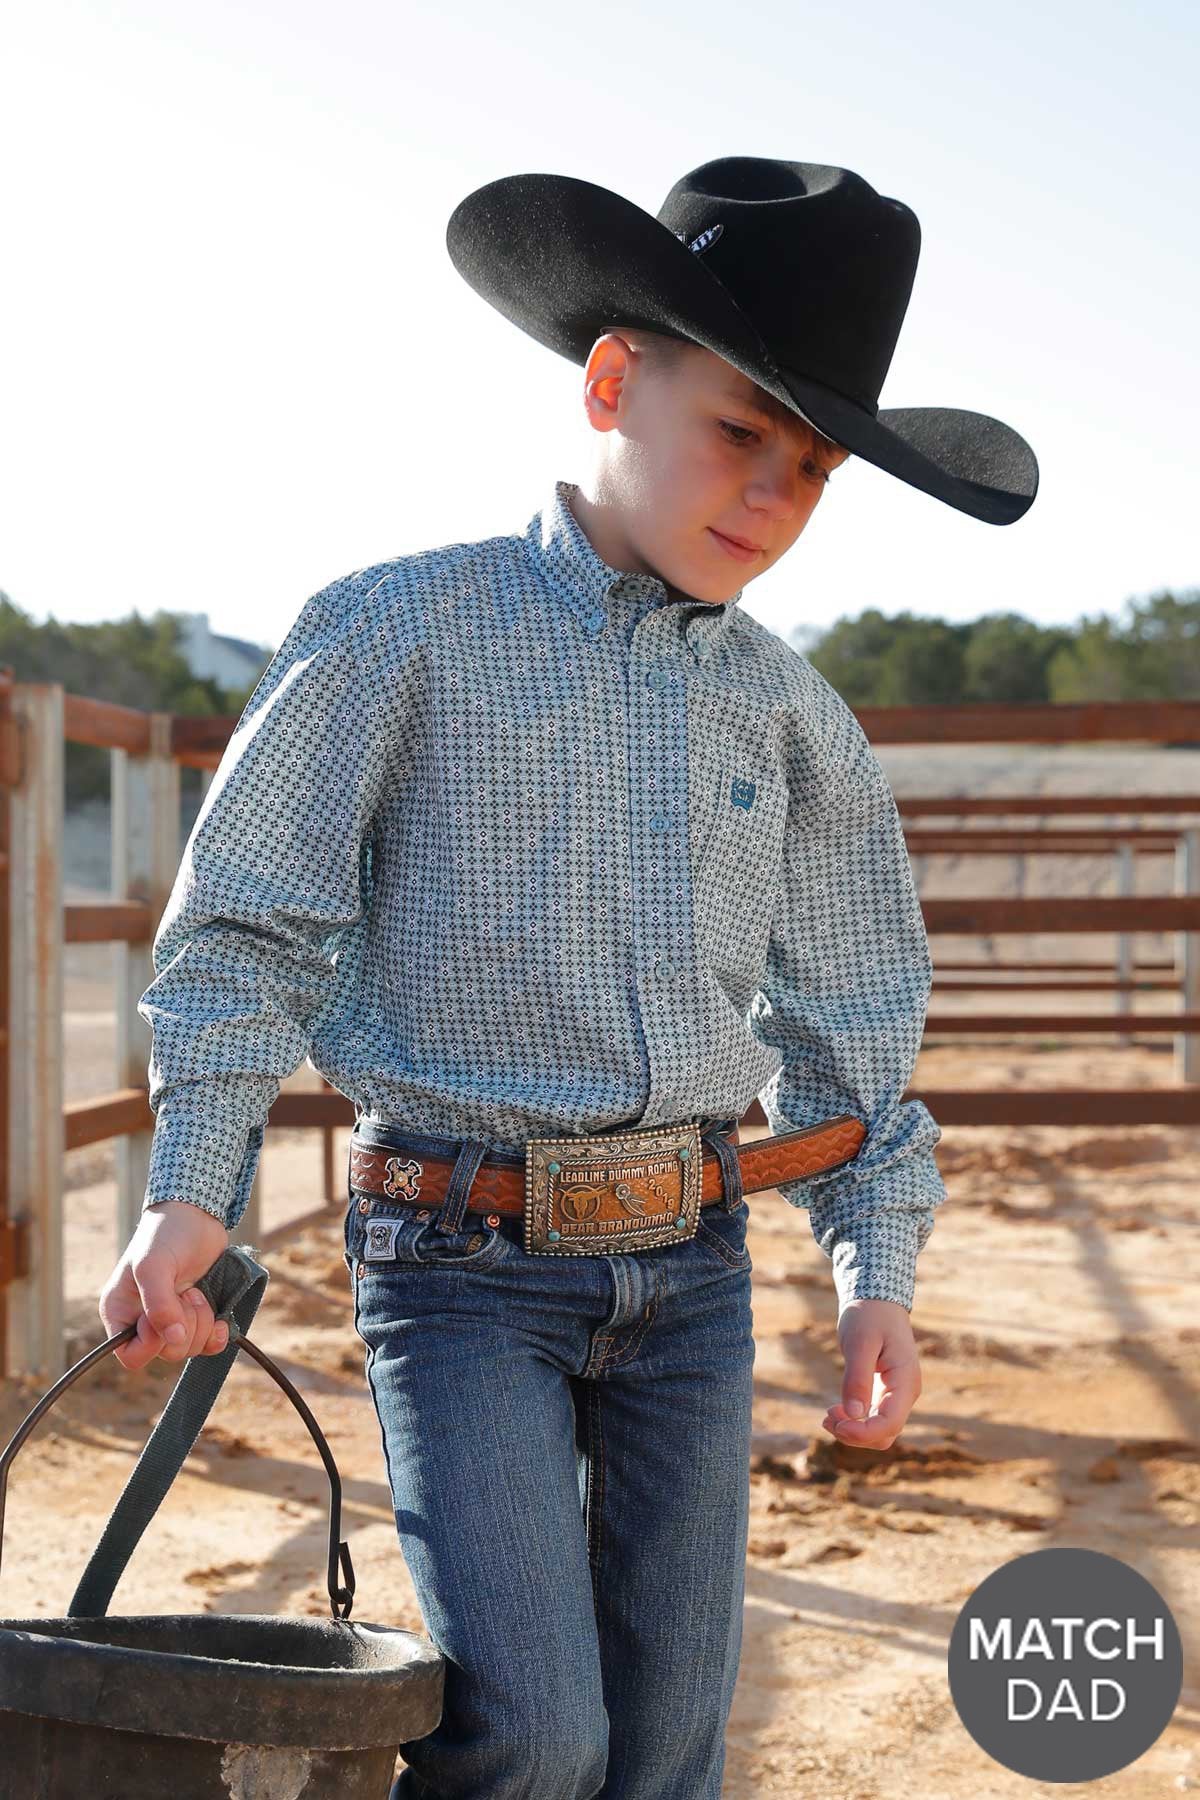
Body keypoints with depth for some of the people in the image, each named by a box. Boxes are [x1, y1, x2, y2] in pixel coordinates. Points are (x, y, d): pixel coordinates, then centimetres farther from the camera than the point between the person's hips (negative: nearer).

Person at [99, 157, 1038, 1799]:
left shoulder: (787, 712, 9)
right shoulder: (403, 633, -4)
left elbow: (850, 1011, 17)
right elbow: (244, 919, -3)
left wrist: (877, 1269, 10)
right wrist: (190, 1190, -12)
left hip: (690, 1264, 5)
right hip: (465, 1255, -4)